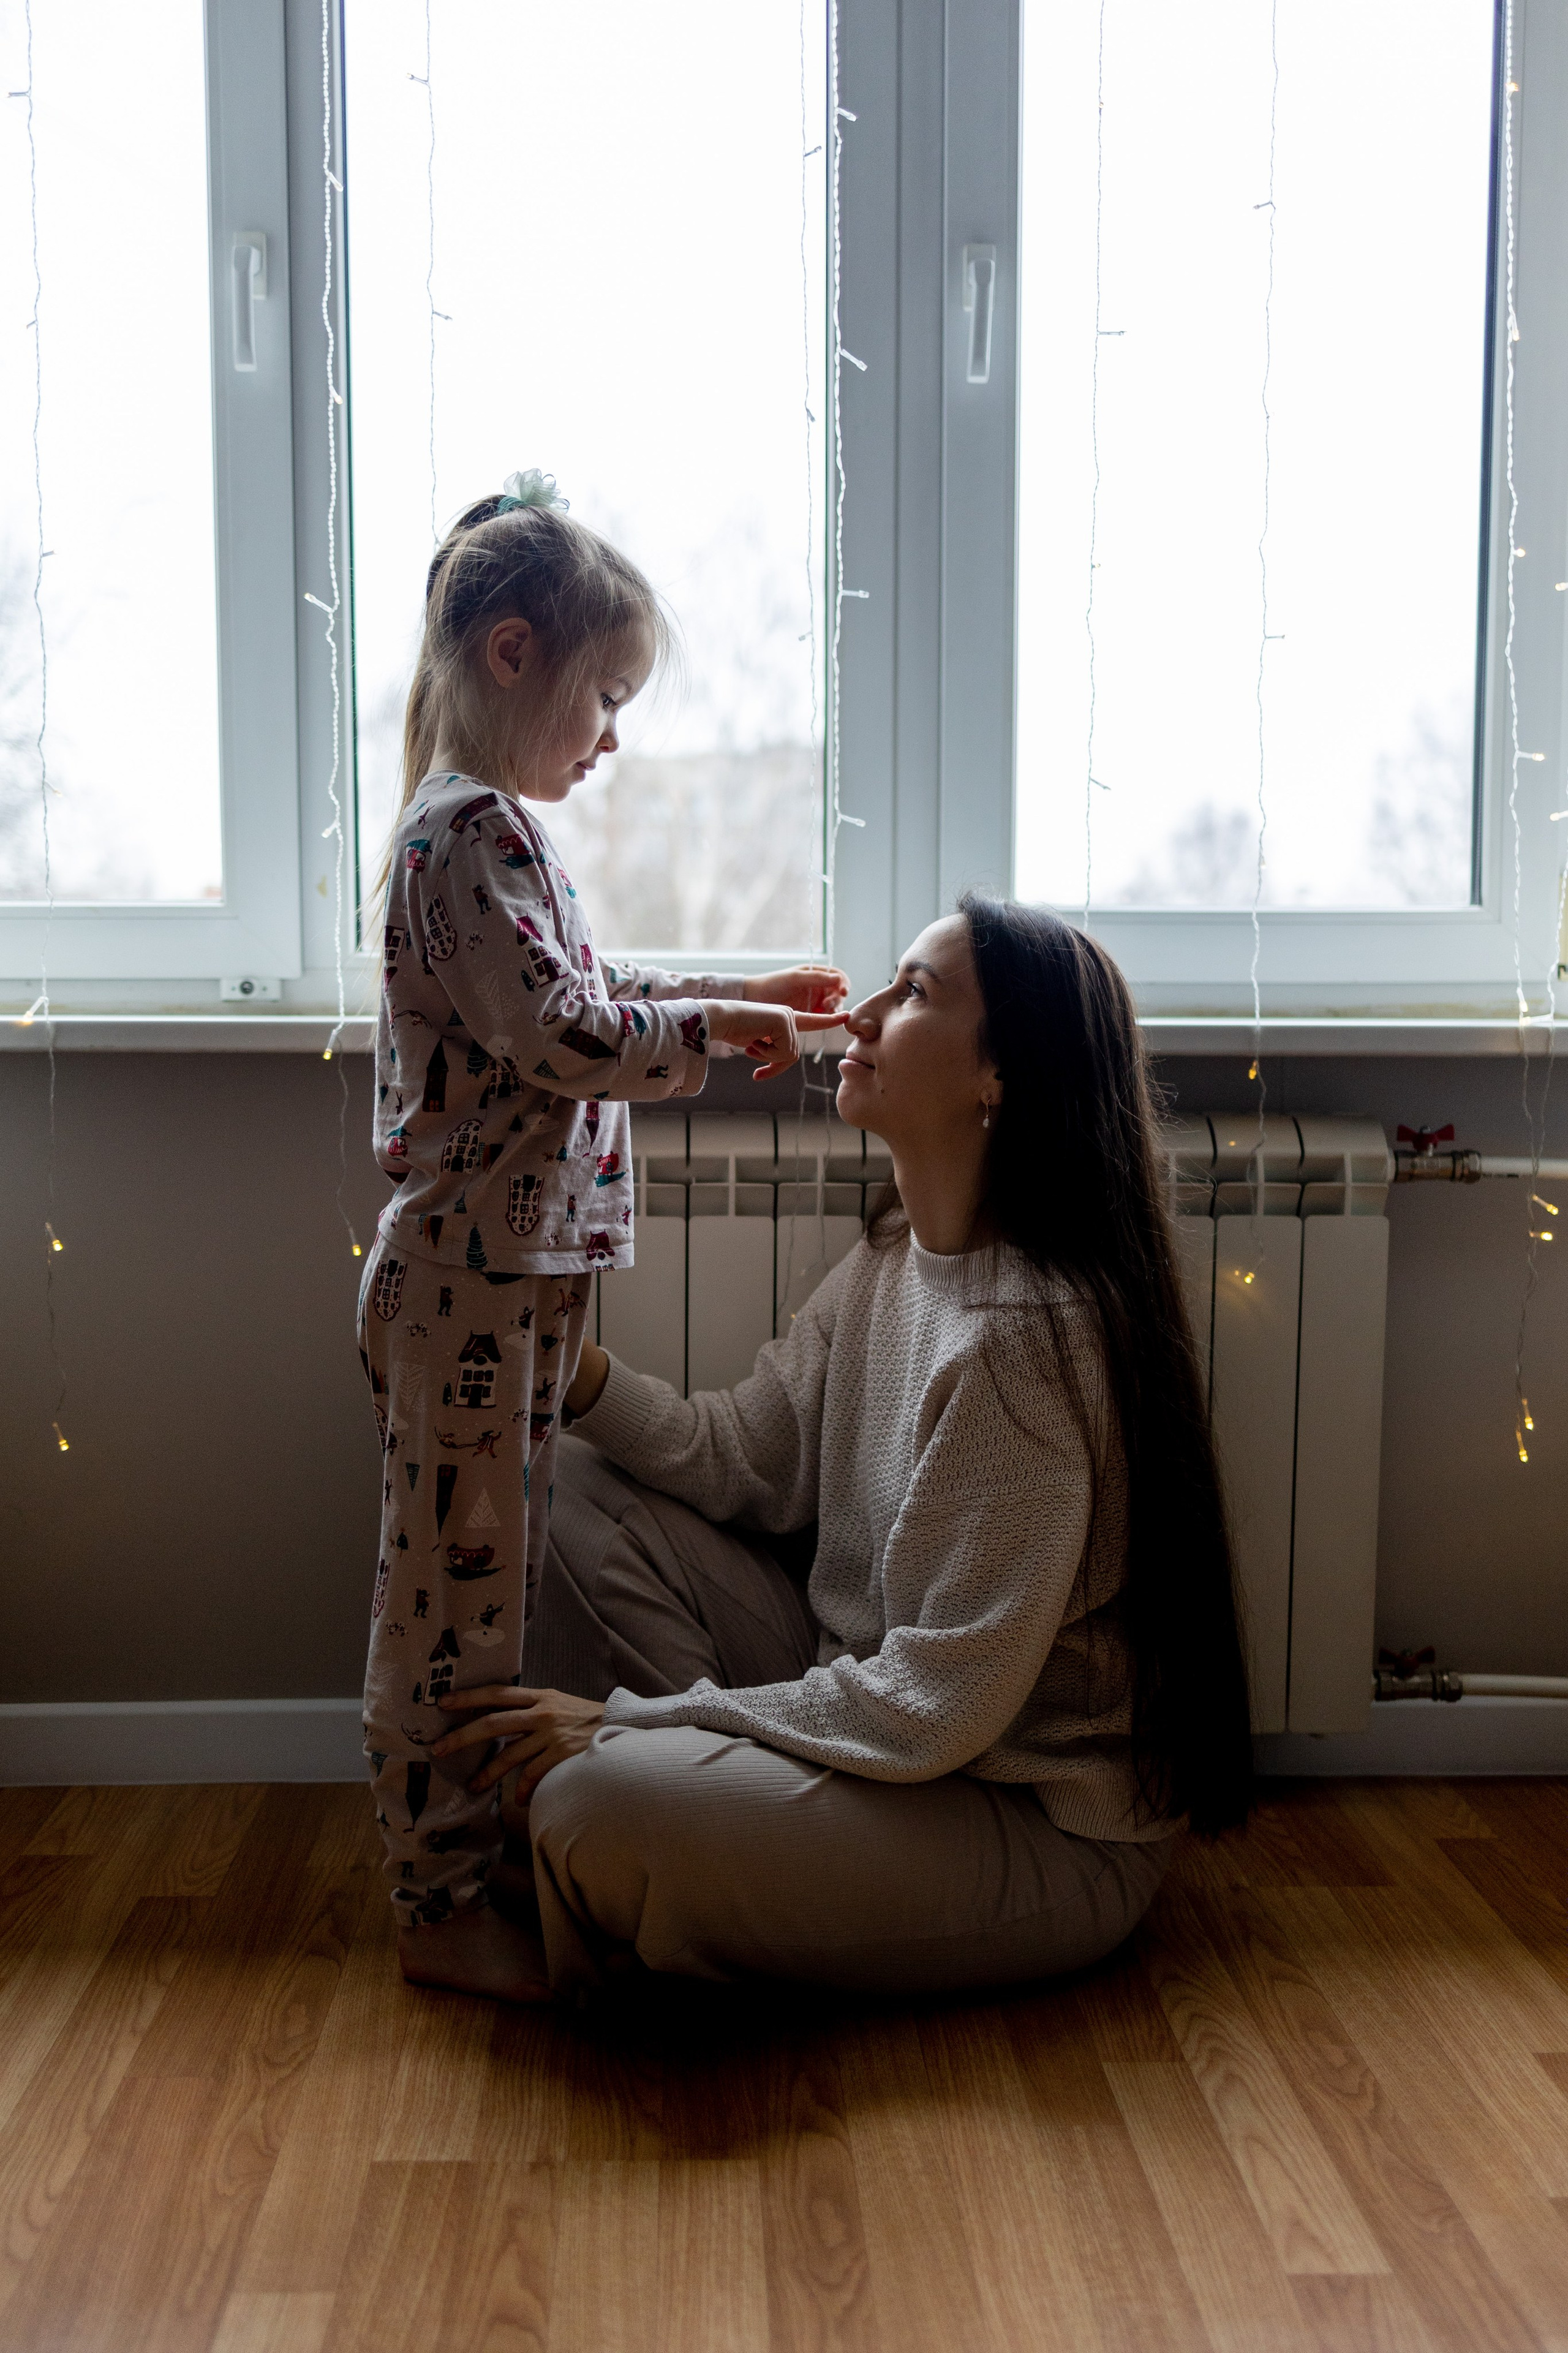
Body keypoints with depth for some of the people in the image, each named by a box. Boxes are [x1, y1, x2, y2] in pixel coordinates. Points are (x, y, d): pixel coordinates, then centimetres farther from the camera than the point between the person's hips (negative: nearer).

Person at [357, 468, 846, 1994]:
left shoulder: (491, 826, 17)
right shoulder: (475, 833, -16)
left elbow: (584, 1003, 24)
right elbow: (558, 1035, -23)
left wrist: (735, 999, 17)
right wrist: (714, 1028, -11)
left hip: (514, 1278, 10)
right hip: (473, 1281, -10)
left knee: (486, 1584, 17)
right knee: (455, 1591, 0)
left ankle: (467, 1853, 30)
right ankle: (440, 1906, 13)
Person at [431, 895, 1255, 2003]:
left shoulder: (1026, 1336, -26)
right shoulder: (894, 1258, 3)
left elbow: (936, 1710, -26)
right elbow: (746, 1461, 8)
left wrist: (630, 1722, -19)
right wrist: (575, 1368, -9)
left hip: (1045, 1830, -9)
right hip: (873, 1716, 9)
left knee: (604, 1804, -29)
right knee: (585, 1489, 3)